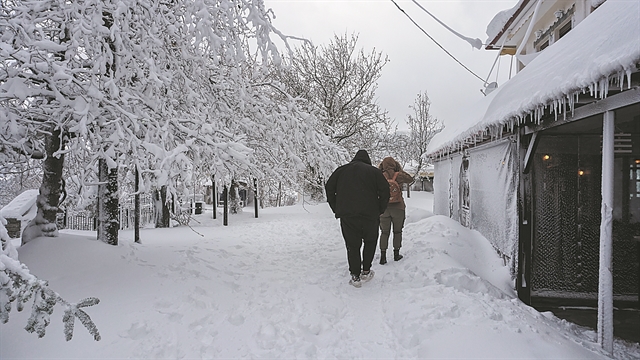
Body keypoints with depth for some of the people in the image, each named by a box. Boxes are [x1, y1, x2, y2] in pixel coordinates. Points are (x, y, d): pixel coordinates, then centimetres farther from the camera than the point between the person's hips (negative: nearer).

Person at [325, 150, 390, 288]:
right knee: (370, 241, 19)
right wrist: (380, 210, 8)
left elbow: (329, 187, 12)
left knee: (352, 245, 9)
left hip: (346, 215, 1)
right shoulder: (374, 171, 10)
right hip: (369, 214, -1)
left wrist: (336, 209, 14)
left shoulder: (341, 170, 16)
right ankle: (366, 271, 20)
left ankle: (355, 276, 8)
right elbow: (384, 190, 0)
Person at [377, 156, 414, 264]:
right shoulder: (399, 176, -7)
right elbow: (410, 179, 9)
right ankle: (396, 254, 20)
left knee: (384, 232, 9)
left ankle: (383, 256, 5)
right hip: (398, 207, -1)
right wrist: (401, 170, 13)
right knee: (397, 231, 14)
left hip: (384, 208, 1)